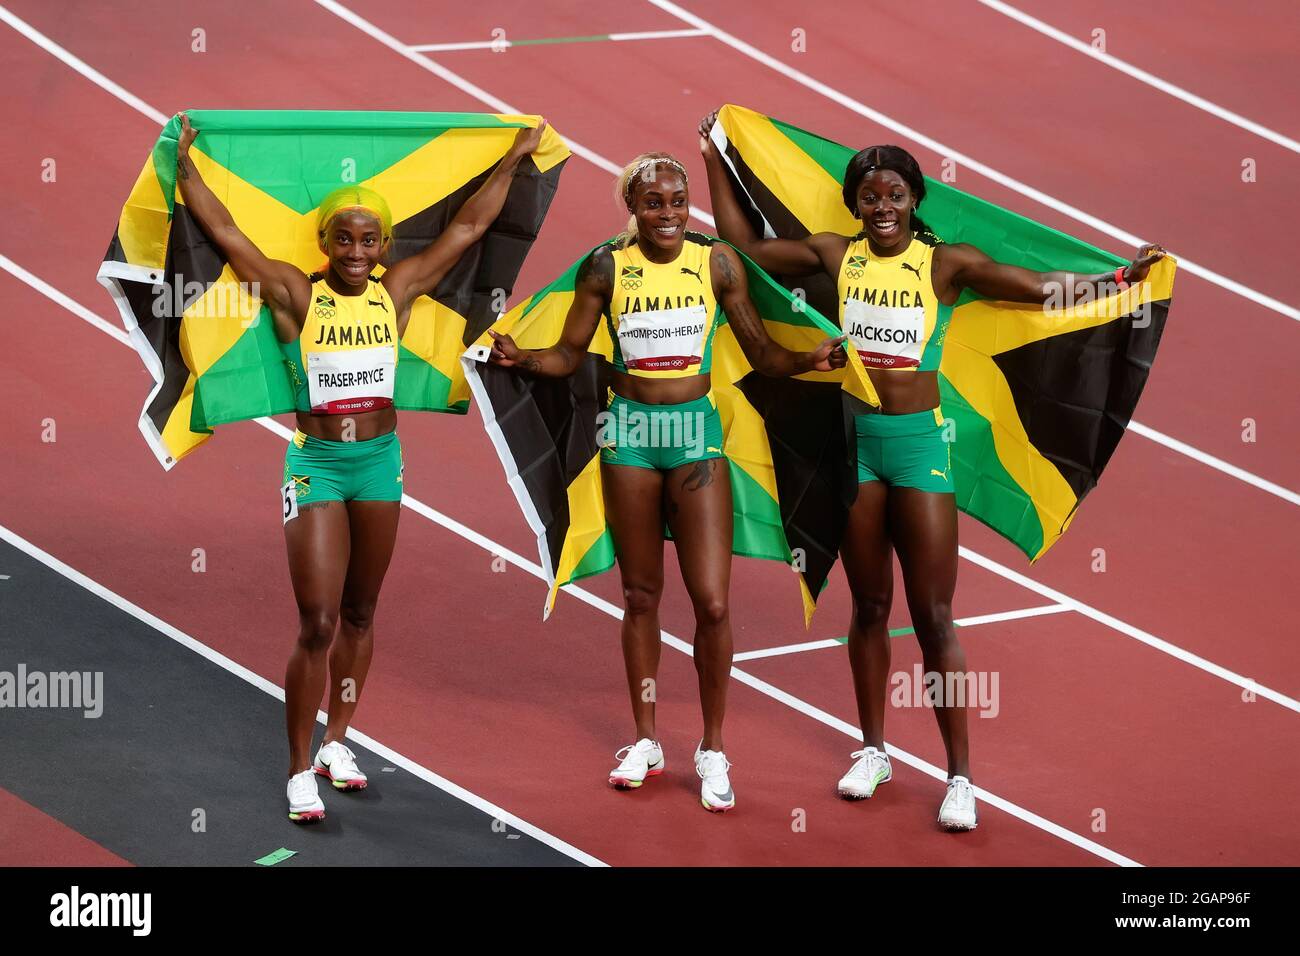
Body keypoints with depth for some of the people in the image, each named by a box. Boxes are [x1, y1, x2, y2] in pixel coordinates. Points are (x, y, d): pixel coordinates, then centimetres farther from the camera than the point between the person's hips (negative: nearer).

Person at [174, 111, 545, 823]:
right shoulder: (296, 295, -7)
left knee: (360, 613, 14)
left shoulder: (396, 291, 0)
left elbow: (469, 226, 6)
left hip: (380, 460, 4)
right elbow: (222, 229, -8)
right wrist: (183, 159, -10)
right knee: (317, 624, -8)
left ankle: (336, 742, 28)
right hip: (315, 463, -4)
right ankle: (300, 771, 1)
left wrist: (515, 156, 9)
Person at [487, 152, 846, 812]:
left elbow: (761, 354, 4)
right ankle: (646, 740, 25)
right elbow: (568, 355, 5)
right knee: (640, 595, 11)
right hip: (630, 432, 1)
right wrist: (520, 358, -14)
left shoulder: (717, 262, -2)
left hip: (696, 433, -1)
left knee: (712, 603, -6)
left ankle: (713, 749, 10)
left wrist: (811, 360, -15)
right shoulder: (607, 267, -1)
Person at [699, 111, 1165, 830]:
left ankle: (960, 777, 4)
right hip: (854, 440, 3)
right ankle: (872, 751, 28)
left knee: (934, 617, -2)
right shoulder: (836, 254, 4)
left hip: (920, 443, -2)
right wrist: (715, 163, 13)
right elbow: (743, 246, 13)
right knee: (869, 605, 14)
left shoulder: (945, 263, -3)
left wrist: (1121, 278, -19)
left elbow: (1044, 287, -8)